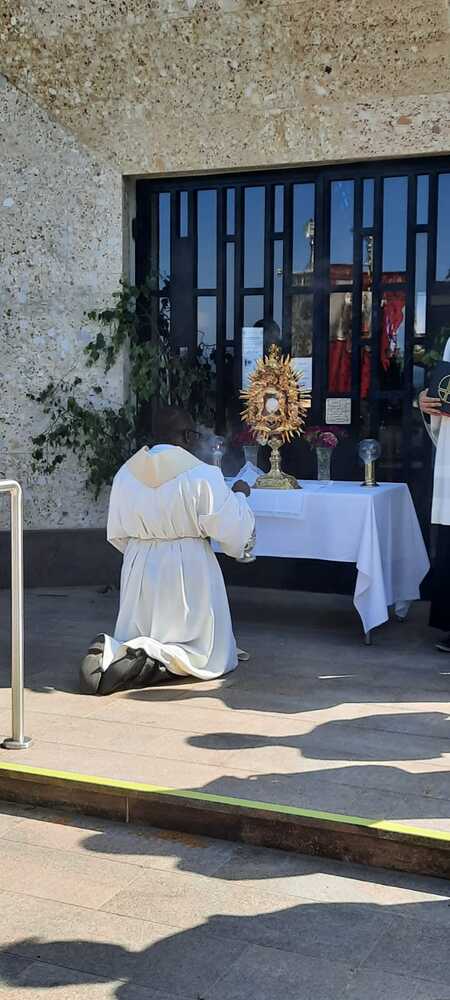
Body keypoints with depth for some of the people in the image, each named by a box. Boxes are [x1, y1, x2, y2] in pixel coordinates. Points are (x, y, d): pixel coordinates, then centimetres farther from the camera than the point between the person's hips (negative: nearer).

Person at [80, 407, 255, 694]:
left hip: (139, 570, 5)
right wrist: (239, 495, 8)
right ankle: (151, 655, -22)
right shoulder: (202, 475, -15)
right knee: (204, 653, 7)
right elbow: (231, 529, -10)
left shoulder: (126, 473, 1)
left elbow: (117, 534, 9)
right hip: (188, 571, -5)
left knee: (137, 640, 20)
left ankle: (111, 651, -14)